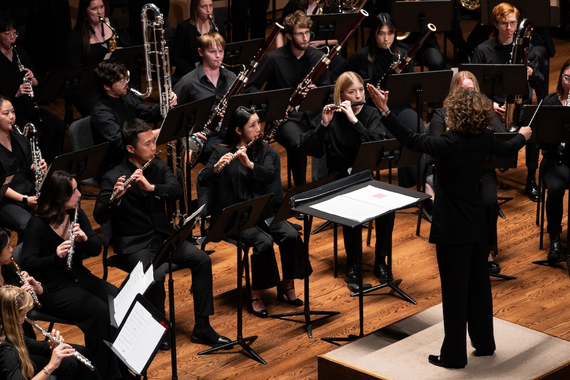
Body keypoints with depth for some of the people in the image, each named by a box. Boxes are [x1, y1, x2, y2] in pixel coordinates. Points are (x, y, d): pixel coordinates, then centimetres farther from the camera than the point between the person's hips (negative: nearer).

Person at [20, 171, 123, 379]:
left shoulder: (77, 213, 4)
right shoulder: (37, 224, -15)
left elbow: (96, 249, 3)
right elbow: (28, 264, -21)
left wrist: (85, 238, -20)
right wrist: (56, 257, -38)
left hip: (80, 278, 7)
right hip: (52, 289, -6)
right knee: (100, 311, -27)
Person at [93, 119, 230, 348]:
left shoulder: (159, 168, 5)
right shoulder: (114, 178, -11)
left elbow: (177, 191, -12)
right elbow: (99, 217, -19)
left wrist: (151, 187, -29)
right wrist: (115, 196, -38)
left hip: (163, 236, 6)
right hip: (133, 244, -5)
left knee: (202, 260, -14)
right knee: (157, 273, -32)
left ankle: (202, 328, -7)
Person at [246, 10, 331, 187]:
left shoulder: (318, 57, 4)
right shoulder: (273, 58, -5)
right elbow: (251, 88, 0)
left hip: (311, 113, 3)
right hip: (284, 117, -3)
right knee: (298, 143, -36)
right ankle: (301, 187, -16)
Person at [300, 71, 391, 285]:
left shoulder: (371, 114, 4)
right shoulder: (330, 116, -1)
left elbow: (377, 144, -13)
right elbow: (309, 149, -9)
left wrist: (354, 120, -20)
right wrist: (324, 125, -22)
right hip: (339, 179, -2)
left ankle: (380, 261, -10)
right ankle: (352, 263, -13)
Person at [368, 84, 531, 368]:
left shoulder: (449, 144, -25)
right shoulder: (484, 139, -3)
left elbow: (410, 139, -27)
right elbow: (507, 149, 17)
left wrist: (384, 110, -29)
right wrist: (522, 136, 39)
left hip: (453, 230, -7)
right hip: (477, 225, 7)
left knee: (454, 292, 2)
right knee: (479, 286, 19)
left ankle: (454, 356, 12)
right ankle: (484, 344, 33)